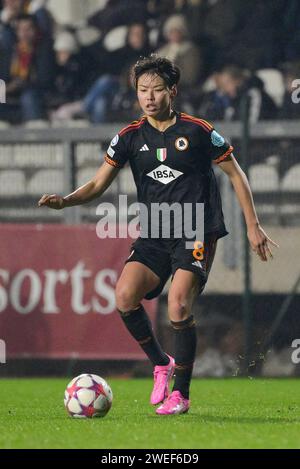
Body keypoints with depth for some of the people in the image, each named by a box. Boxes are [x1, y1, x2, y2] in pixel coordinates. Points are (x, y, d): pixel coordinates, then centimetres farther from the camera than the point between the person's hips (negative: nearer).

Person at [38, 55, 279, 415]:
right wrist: (65, 201, -13)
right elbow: (99, 183, 6)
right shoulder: (130, 137, 6)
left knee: (178, 307, -20)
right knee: (125, 296, -18)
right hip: (153, 235, 4)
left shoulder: (197, 131, -3)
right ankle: (161, 364, 6)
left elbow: (235, 173, 6)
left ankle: (181, 394, -6)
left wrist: (253, 226, 4)